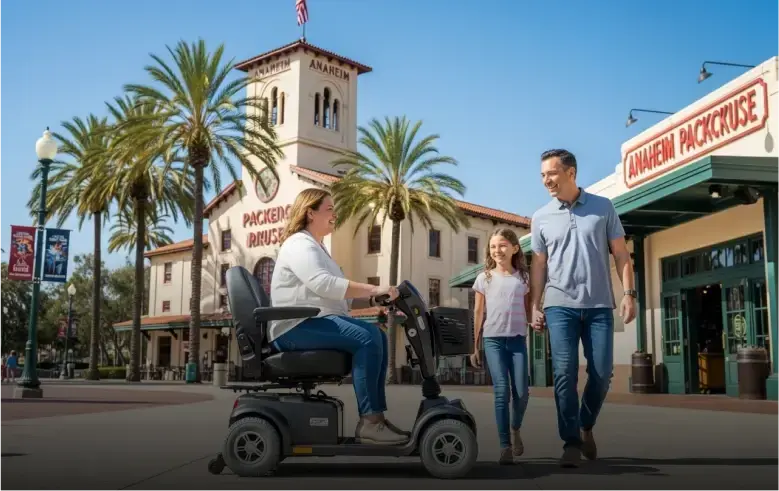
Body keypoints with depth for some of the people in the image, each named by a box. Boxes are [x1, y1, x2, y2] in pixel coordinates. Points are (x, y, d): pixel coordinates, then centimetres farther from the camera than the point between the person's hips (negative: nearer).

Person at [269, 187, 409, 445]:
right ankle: (369, 422, -27)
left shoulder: (314, 246, 25)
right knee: (366, 338, -26)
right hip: (297, 327, -10)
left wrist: (372, 293, 6)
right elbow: (323, 284, -26)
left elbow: (332, 290, 20)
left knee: (377, 335, -1)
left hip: (314, 322, 10)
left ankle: (375, 416, -7)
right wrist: (373, 289, -28)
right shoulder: (299, 245, -9)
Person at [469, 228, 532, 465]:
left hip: (518, 339, 1)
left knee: (521, 392, -1)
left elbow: (528, 310, 13)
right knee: (502, 391, -7)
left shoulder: (524, 277, 9)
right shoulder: (484, 278, 6)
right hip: (493, 339, -1)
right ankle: (505, 445, -2)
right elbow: (478, 314, 8)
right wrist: (475, 347, 7)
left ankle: (515, 430, 28)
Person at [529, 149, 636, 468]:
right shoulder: (541, 218, 7)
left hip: (599, 305, 0)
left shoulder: (603, 208, 5)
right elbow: (538, 265, 10)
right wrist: (535, 306, 4)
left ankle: (586, 426, 25)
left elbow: (620, 254, 5)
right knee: (565, 374, -5)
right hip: (560, 305, 0)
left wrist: (628, 293, -5)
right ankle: (571, 443, 1)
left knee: (602, 373, 0)